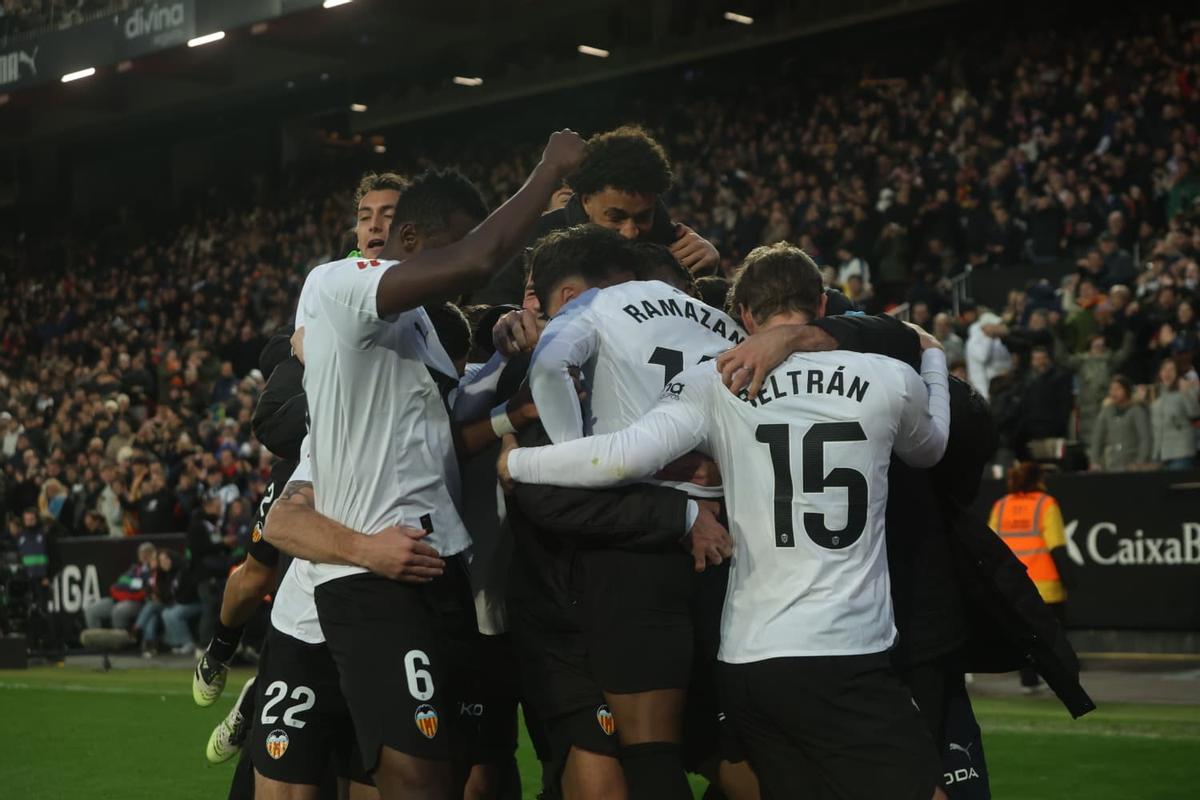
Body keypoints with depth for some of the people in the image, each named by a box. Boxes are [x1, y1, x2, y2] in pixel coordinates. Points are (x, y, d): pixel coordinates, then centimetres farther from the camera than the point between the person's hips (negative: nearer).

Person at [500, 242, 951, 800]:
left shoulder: (716, 384, 1)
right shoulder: (891, 379, 4)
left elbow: (626, 455, -13)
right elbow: (929, 449, 27)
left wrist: (515, 462, 2)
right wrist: (931, 355, 45)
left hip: (744, 661, 3)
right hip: (846, 663, -3)